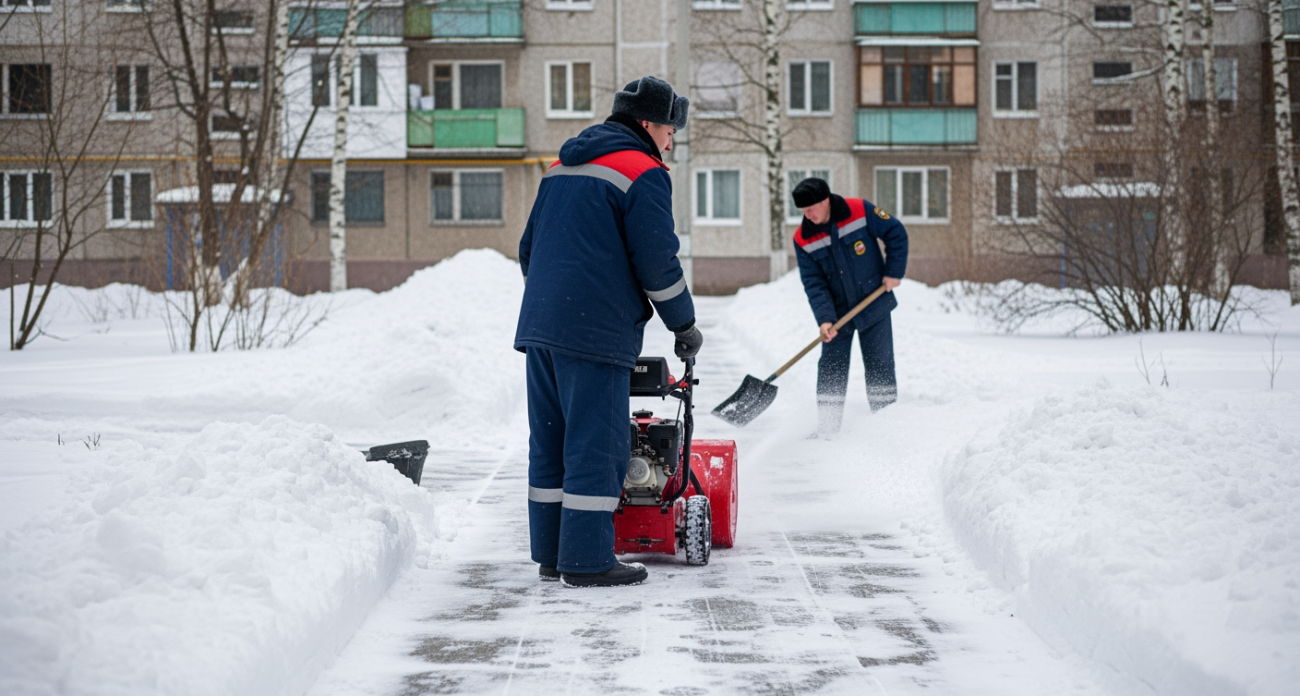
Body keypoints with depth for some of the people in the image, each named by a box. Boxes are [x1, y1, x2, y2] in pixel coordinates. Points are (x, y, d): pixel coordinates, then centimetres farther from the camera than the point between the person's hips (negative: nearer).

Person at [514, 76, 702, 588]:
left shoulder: (560, 169, 19)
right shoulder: (642, 173, -6)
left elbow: (528, 248, 24)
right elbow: (657, 262, -10)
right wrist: (685, 325, 2)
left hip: (540, 327, 8)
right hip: (597, 332, -8)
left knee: (549, 443, 11)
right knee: (596, 444, -5)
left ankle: (550, 554, 16)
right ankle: (587, 560, -5)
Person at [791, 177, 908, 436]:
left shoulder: (860, 211, -15)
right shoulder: (803, 239, -9)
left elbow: (896, 234, -5)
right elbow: (814, 283, -11)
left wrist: (894, 273, -9)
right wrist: (824, 318, -22)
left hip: (874, 305, -2)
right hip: (838, 312, 2)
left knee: (879, 367, 2)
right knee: (831, 371, 0)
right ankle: (827, 430, 7)